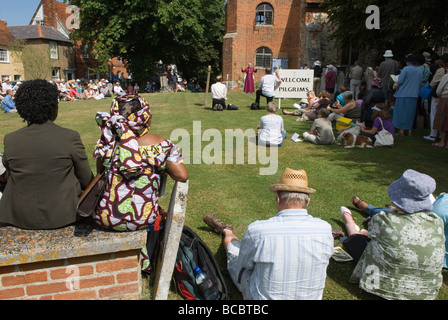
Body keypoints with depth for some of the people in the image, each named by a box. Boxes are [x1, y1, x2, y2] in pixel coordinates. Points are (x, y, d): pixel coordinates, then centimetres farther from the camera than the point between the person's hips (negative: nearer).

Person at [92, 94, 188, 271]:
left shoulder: (107, 142, -7)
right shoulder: (161, 144, -14)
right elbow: (182, 176, -14)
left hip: (105, 217, 3)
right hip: (141, 220, -2)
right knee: (158, 215, 33)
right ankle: (144, 262, 49)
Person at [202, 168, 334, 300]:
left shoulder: (257, 231, -29)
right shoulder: (325, 230, -21)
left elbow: (243, 264, -9)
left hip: (259, 296, -3)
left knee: (230, 241, 22)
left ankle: (227, 231, 58)